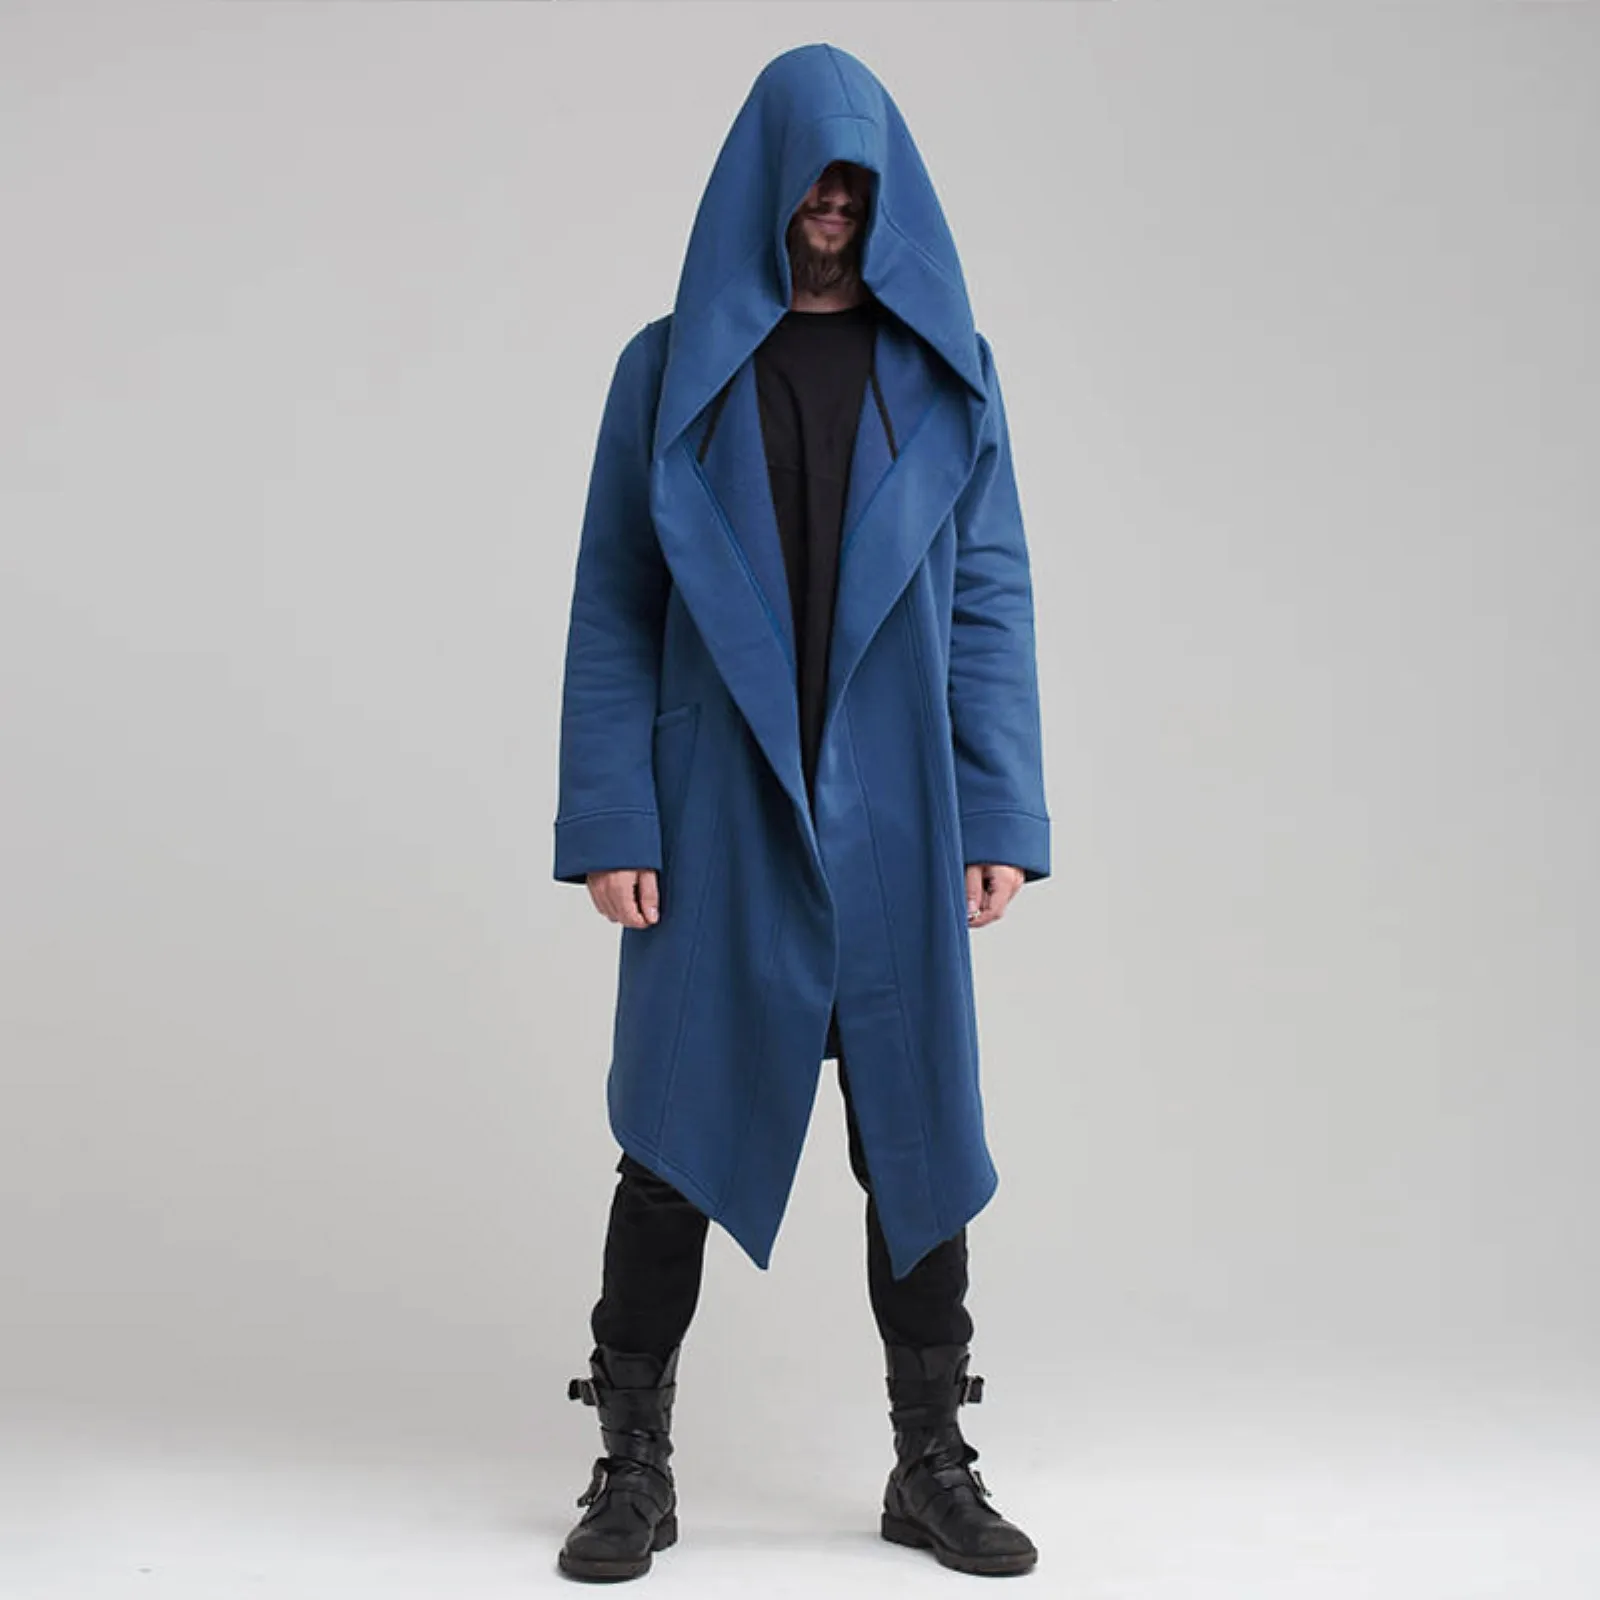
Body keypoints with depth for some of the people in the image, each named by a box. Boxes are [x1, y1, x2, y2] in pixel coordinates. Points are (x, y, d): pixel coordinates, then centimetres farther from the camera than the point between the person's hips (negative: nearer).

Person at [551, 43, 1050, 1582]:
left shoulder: (949, 373, 8)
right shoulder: (671, 367, 5)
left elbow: (992, 604, 5)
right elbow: (610, 610, 1)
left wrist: (1001, 820, -3)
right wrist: (610, 824, -7)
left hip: (895, 823, 2)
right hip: (718, 819, -1)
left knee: (917, 1131, 6)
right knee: (678, 1132, 3)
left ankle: (933, 1467, 21)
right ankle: (634, 1466, 17)